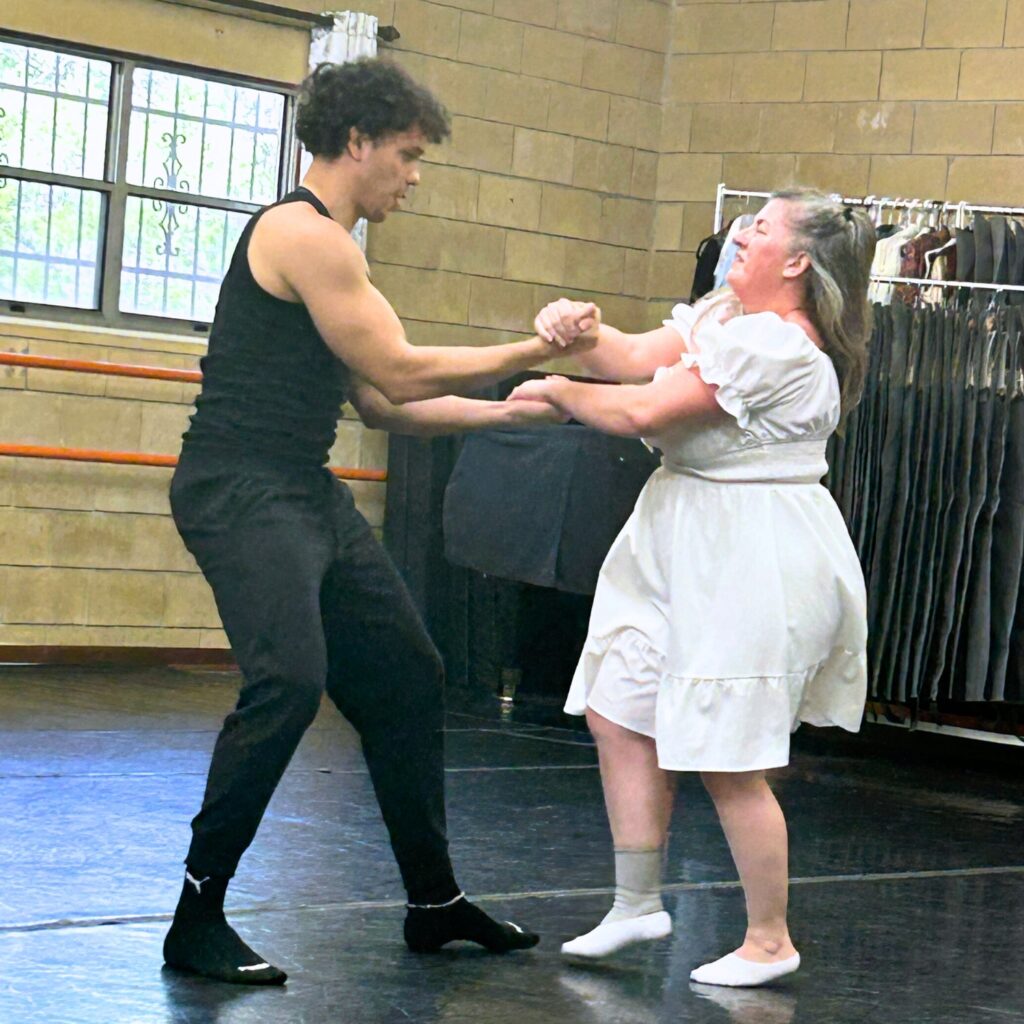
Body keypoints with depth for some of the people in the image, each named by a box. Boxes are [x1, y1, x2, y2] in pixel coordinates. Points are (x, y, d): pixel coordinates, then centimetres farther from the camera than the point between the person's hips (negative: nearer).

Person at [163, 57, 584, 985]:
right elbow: (399, 371, -15)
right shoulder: (303, 235, -13)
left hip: (309, 493, 11)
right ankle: (197, 917, -18)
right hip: (241, 490, -11)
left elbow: (381, 402, 18)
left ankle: (435, 902, 25)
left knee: (405, 679, 14)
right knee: (290, 680, -26)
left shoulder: (331, 246, 19)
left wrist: (510, 411, 13)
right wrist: (532, 351, -7)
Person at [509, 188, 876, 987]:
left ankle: (770, 942, 11)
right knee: (617, 711, 8)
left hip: (753, 563, -10)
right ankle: (637, 905, 19)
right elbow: (637, 357, 3)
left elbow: (643, 411, -20)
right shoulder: (726, 314, 12)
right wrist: (585, 330, -19)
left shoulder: (773, 345, -20)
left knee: (727, 759, -4)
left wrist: (558, 391, -5)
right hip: (686, 549, 10)